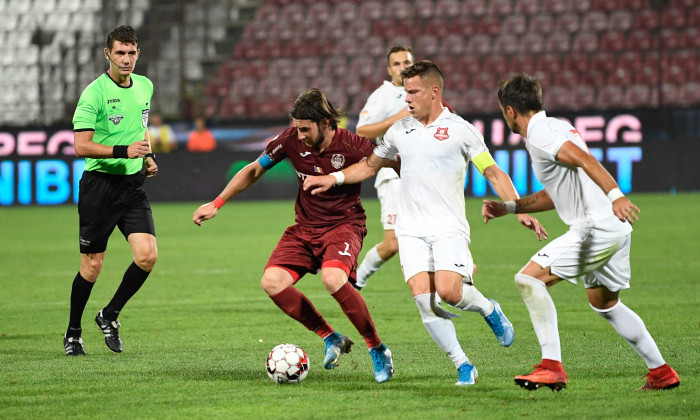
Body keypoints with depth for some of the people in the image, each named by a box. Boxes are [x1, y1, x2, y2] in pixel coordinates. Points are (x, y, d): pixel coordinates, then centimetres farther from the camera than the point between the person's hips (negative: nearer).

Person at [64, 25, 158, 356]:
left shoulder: (144, 87, 9)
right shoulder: (94, 93, -12)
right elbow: (81, 146, -18)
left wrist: (148, 157, 12)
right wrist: (124, 151, -24)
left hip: (133, 184, 5)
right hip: (100, 183, -5)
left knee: (147, 255, -11)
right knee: (92, 265, 1)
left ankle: (110, 315, 11)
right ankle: (73, 333, 19)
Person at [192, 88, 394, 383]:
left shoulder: (352, 146, -19)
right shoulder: (291, 140, -7)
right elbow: (253, 171, 7)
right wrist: (217, 204, 5)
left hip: (344, 224, -5)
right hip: (305, 227, 5)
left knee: (332, 279, -34)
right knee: (272, 282, -16)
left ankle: (377, 349, -14)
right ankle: (330, 338, 1)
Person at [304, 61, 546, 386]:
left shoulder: (460, 130, -1)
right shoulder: (399, 131, 12)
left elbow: (494, 173, -2)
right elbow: (371, 165, 25)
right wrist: (334, 178, 11)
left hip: (449, 228, -4)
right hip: (411, 230, 4)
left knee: (448, 292, -22)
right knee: (423, 299, -13)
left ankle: (489, 309, 12)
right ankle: (463, 366, -2)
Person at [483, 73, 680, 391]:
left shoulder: (540, 133, -10)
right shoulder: (557, 127, 22)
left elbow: (584, 159, -26)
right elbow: (555, 195, 29)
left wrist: (615, 195, -39)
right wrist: (508, 207, 26)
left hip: (596, 227, -10)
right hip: (612, 227, 10)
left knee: (529, 278, -12)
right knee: (604, 303, 26)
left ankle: (552, 367, -16)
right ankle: (661, 373, 30)